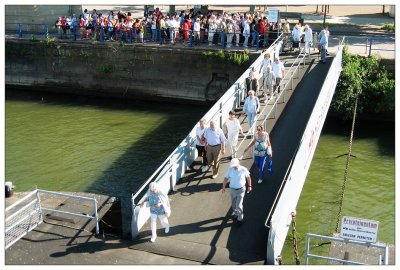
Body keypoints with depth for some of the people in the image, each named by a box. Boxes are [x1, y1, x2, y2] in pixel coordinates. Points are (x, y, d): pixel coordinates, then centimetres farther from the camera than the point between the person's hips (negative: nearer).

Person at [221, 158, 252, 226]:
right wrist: (223, 187, -4)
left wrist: (249, 186, 5)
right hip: (233, 189, 3)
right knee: (234, 204, 19)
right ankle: (235, 213, 46)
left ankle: (240, 219, 12)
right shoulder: (230, 169, -12)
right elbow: (226, 178, -2)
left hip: (241, 190, -3)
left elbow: (248, 177, -2)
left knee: (239, 205, -6)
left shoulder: (243, 169, -17)